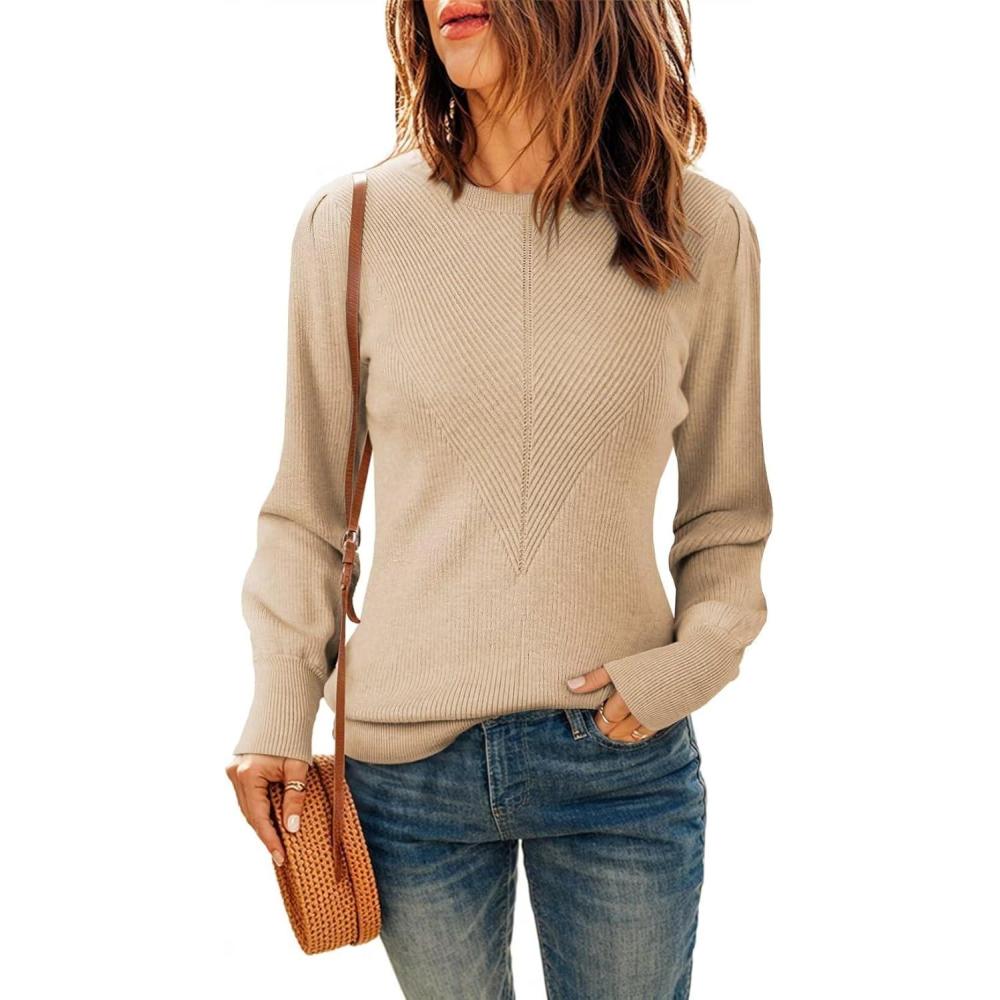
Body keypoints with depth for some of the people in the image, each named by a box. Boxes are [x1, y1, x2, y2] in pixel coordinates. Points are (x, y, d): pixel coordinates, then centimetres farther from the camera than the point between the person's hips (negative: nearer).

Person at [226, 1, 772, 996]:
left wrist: (697, 660, -9)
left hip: (626, 759, 0)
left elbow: (727, 513, 6)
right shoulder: (352, 223, -5)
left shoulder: (703, 234, -4)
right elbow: (305, 512, 3)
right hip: (405, 763, 0)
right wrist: (279, 713, -3)